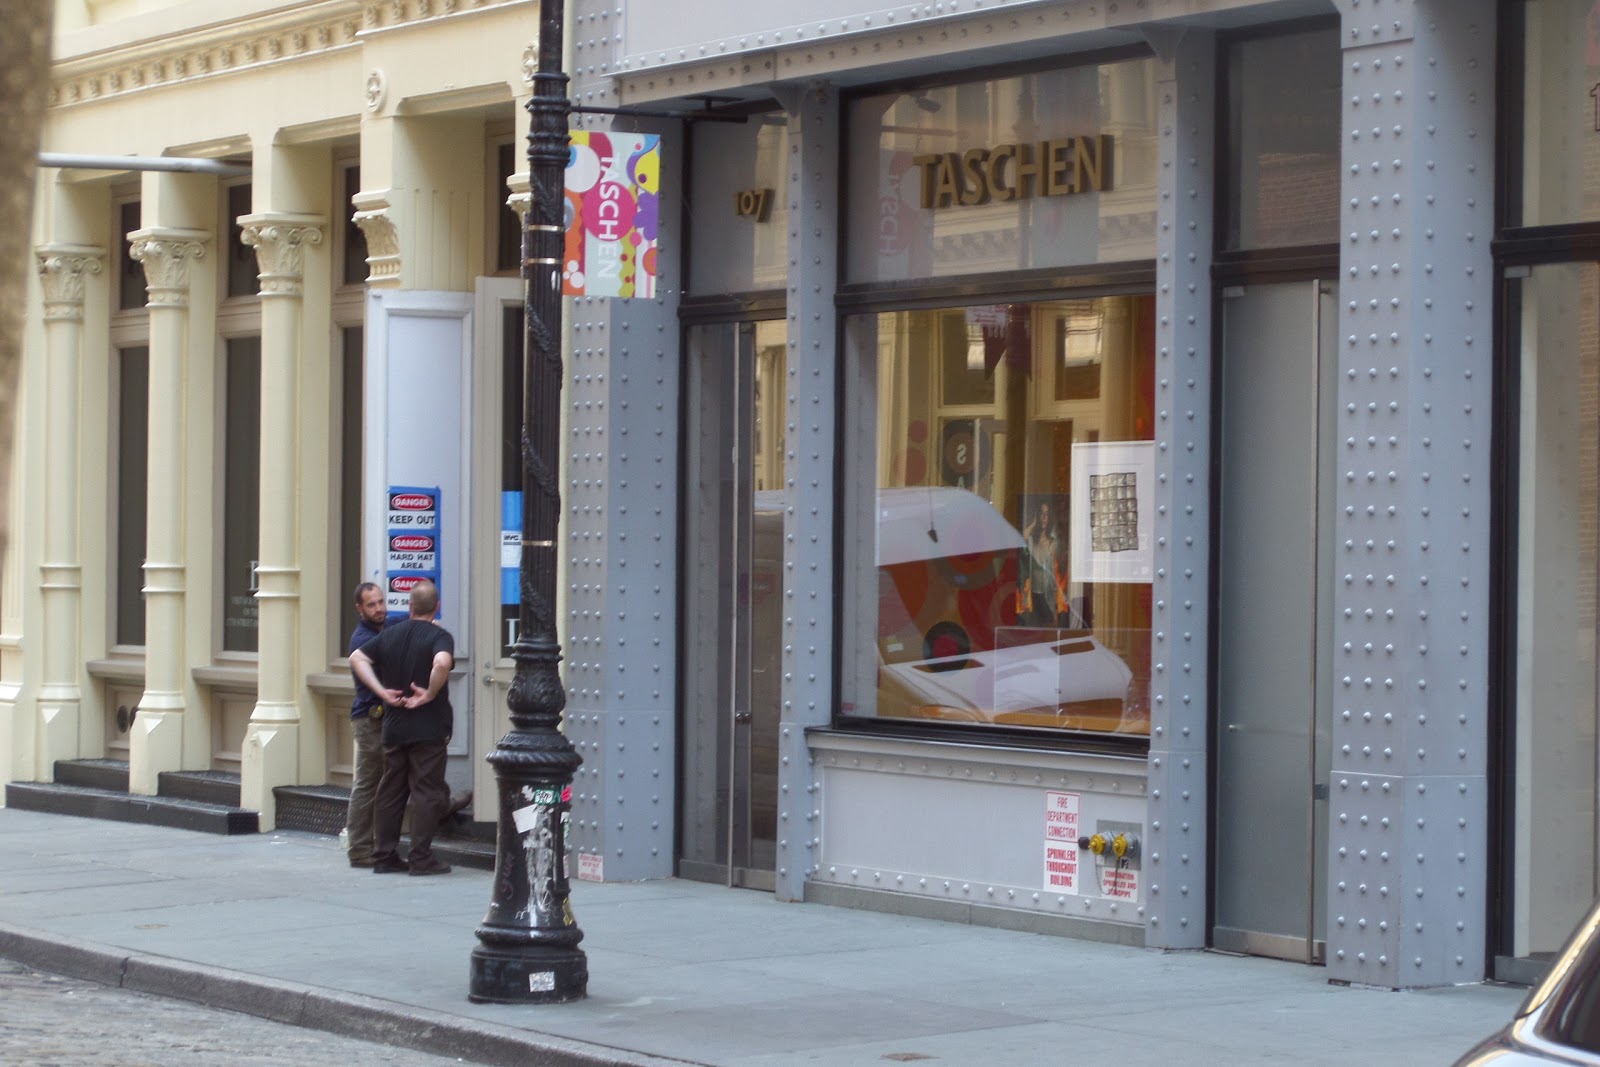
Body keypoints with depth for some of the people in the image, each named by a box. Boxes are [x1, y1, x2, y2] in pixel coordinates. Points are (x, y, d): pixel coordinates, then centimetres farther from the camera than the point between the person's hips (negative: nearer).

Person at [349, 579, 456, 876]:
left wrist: (382, 691, 2)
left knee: (390, 791, 11)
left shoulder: (390, 634, 9)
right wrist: (430, 694, -16)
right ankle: (420, 857, -4)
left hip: (393, 726, 5)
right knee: (426, 792, -1)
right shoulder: (439, 636, -9)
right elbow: (442, 663, -30)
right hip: (428, 727, -5)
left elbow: (356, 658, 7)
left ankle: (384, 856, 12)